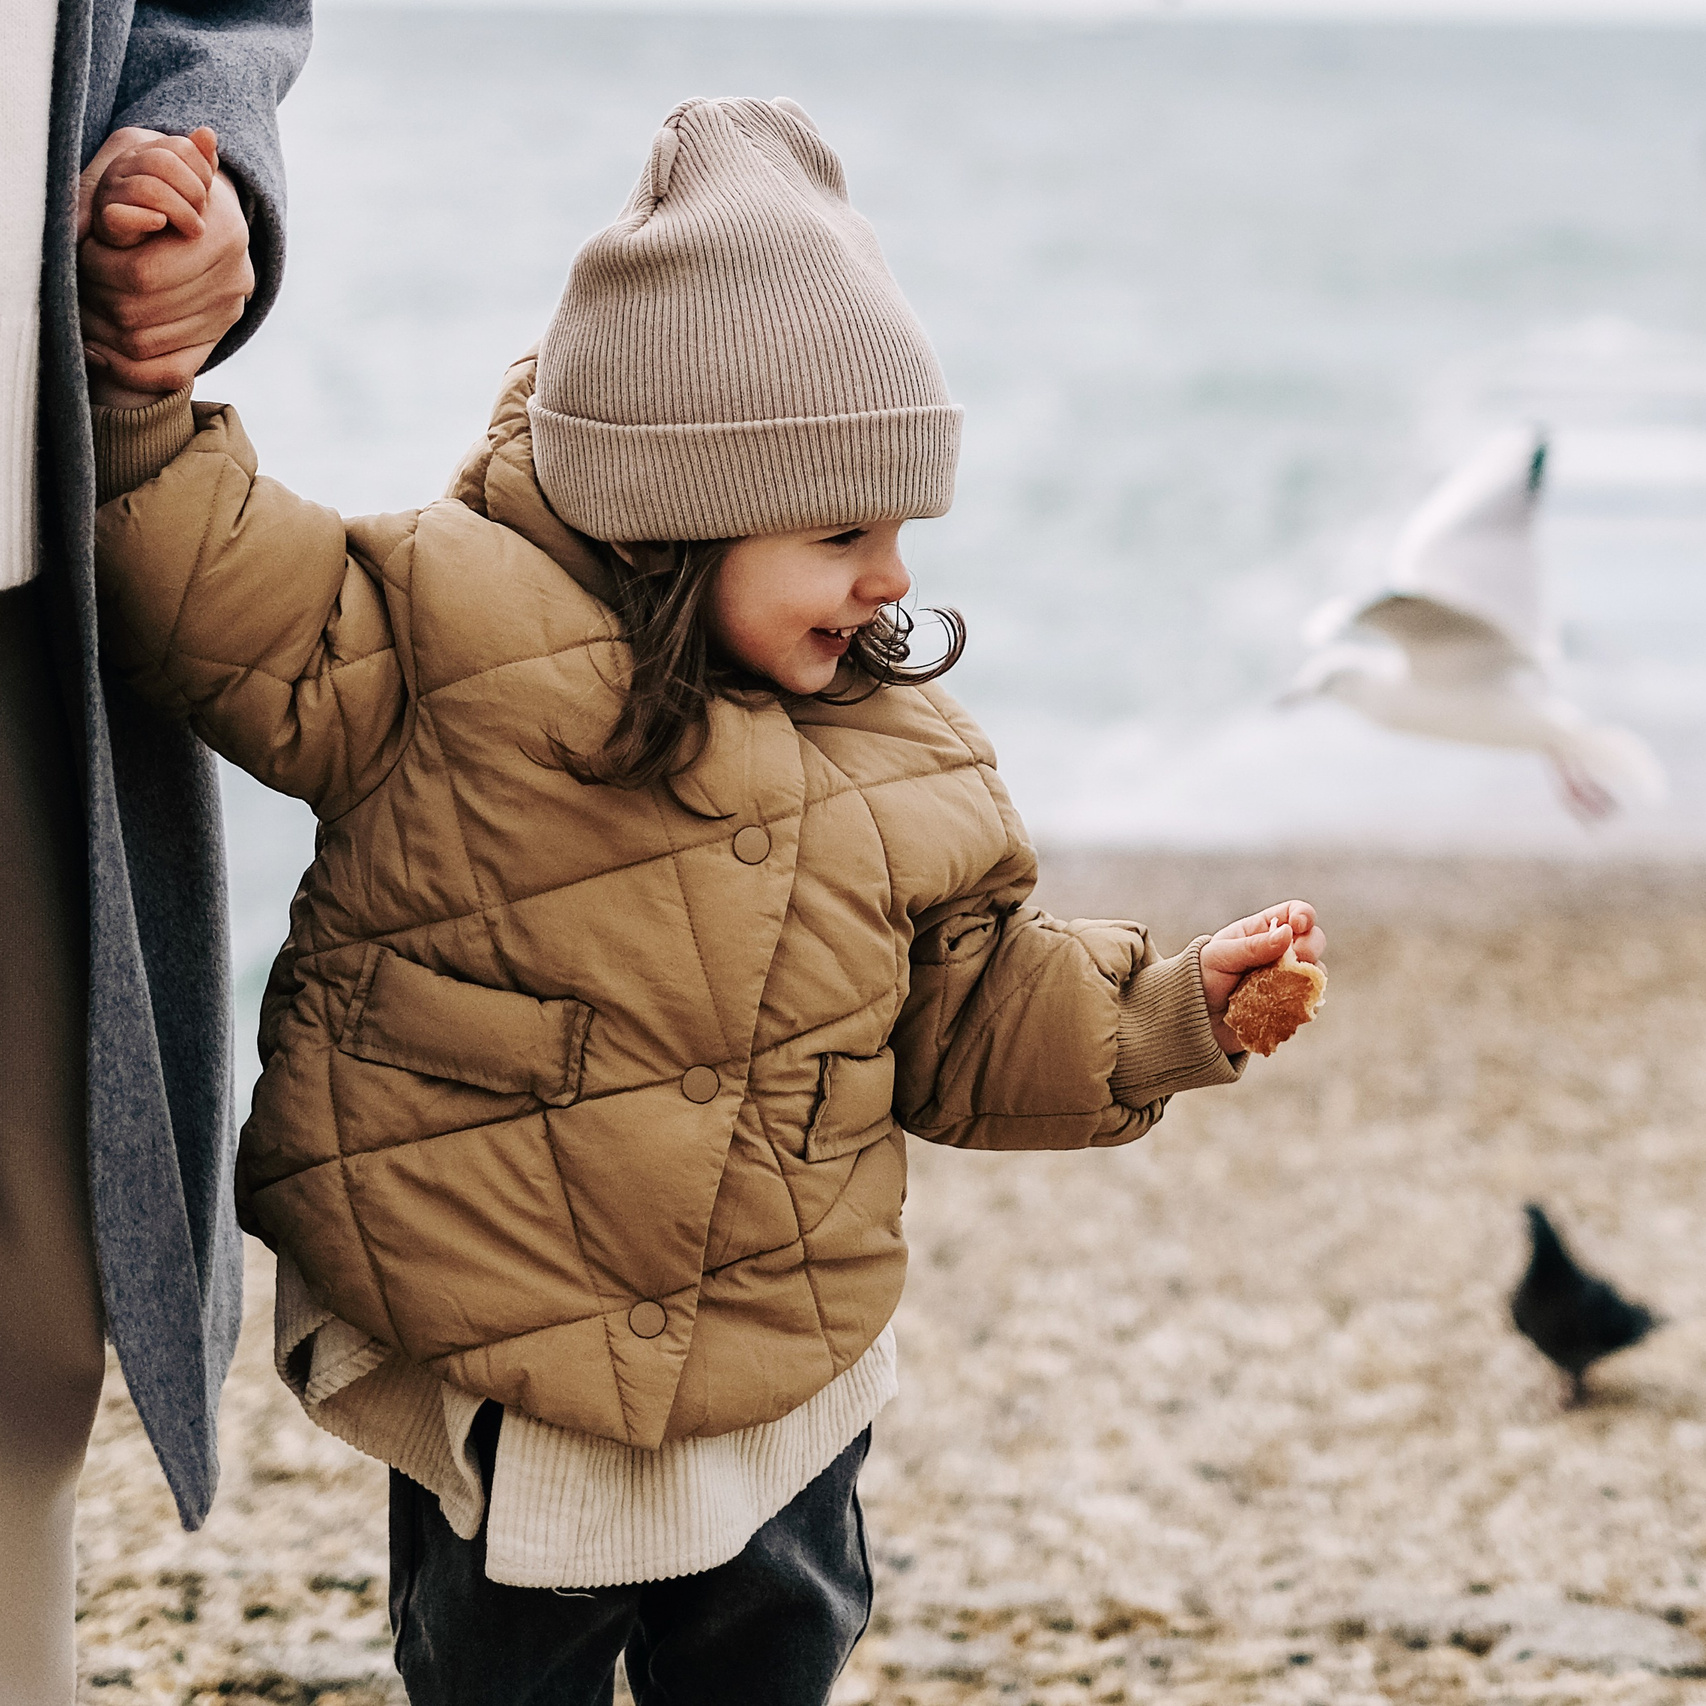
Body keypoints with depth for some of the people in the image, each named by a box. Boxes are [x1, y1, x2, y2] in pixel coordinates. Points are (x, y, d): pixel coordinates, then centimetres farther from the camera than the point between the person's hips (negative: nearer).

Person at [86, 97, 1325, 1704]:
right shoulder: (458, 640, -14)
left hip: (784, 1391, 5)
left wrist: (1171, 1008, -1)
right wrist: (139, 399, -34)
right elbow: (228, 601, -21)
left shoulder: (899, 758, 3)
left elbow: (968, 1019, 10)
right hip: (493, 1394, -4)